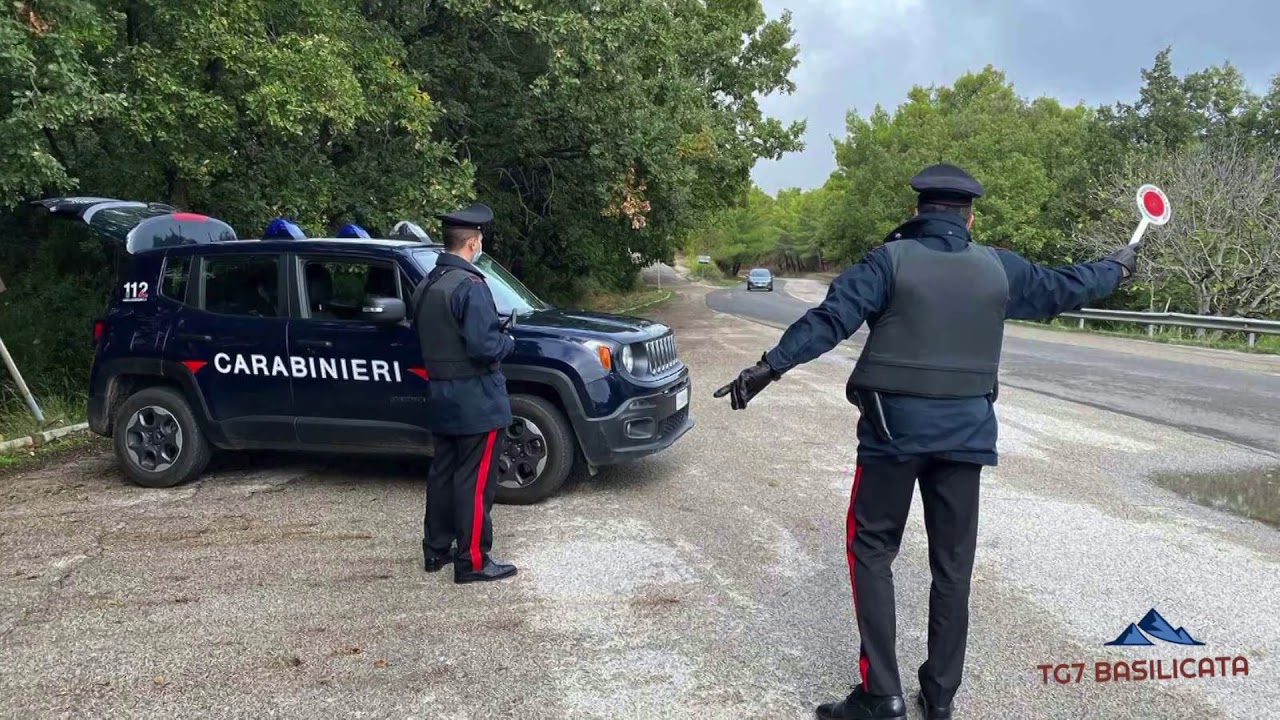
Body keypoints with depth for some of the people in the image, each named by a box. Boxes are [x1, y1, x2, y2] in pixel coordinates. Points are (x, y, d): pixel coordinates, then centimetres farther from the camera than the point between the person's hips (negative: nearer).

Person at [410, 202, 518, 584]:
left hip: (441, 398, 9)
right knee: (475, 480, -2)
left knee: (443, 472, 17)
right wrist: (507, 340, -6)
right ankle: (472, 561, 4)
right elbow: (484, 347, -25)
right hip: (476, 400, -9)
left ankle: (436, 550, 27)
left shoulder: (425, 286, 9)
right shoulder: (470, 285, -19)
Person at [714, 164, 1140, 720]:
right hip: (965, 432, 4)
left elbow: (832, 317, -18)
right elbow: (1062, 289, 20)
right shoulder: (998, 268, 5)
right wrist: (1118, 267, 38)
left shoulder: (891, 260, -7)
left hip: (895, 427, -3)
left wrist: (771, 365, -18)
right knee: (952, 564, 12)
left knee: (871, 549, 7)